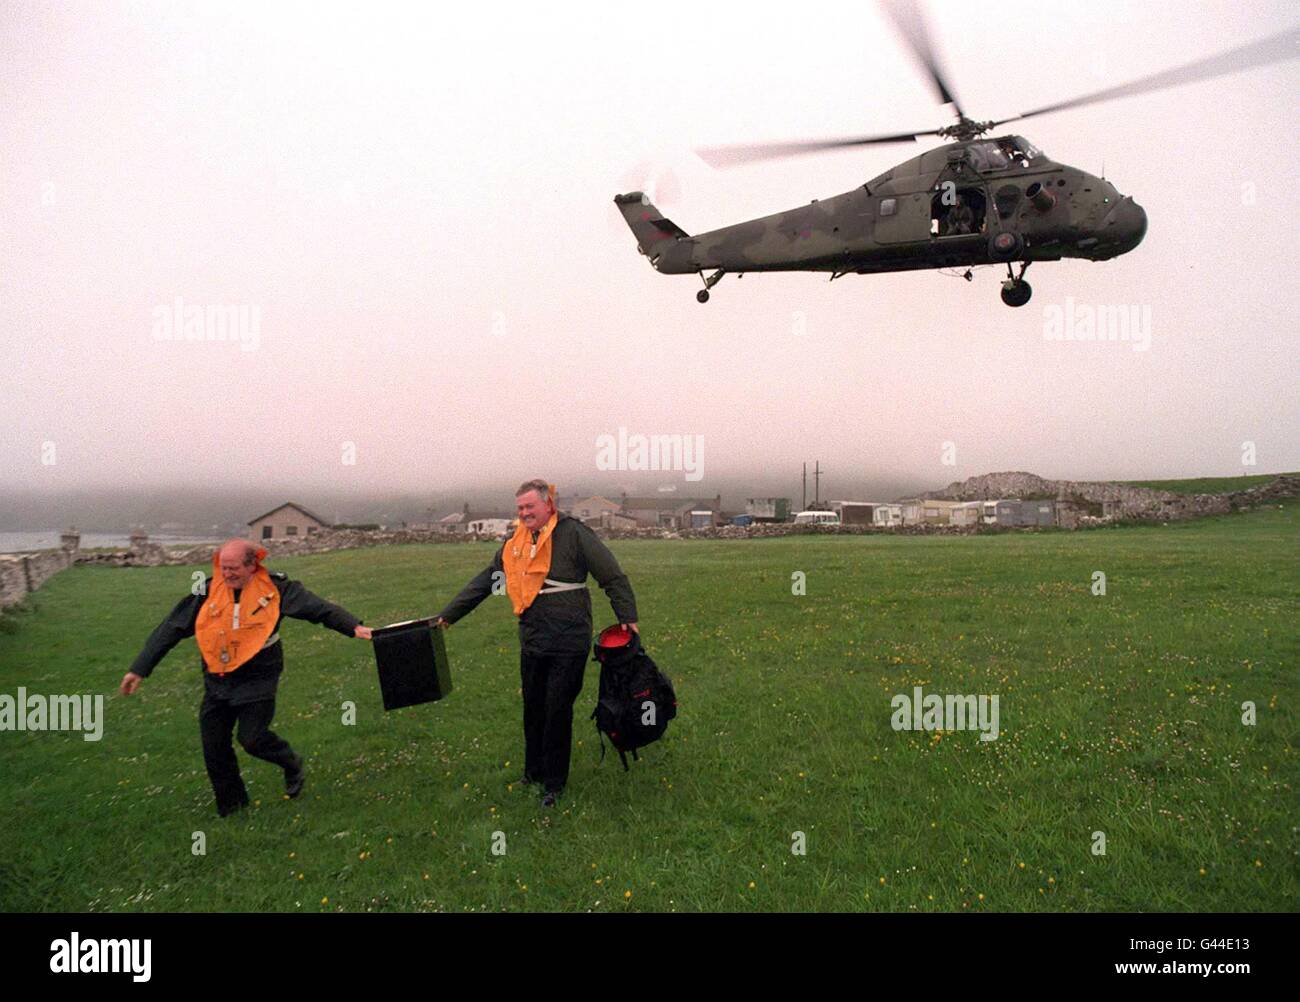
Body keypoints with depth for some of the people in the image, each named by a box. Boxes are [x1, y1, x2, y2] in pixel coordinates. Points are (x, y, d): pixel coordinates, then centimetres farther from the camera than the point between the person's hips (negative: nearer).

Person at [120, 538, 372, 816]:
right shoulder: (208, 592, -4)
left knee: (252, 738, -11)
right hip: (218, 681, 4)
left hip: (258, 679, -4)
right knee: (214, 746, 6)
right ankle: (230, 804, 27)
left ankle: (292, 764, 22)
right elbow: (170, 629, 3)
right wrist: (139, 669, 3)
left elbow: (318, 607, -14)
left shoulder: (274, 587, -10)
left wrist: (353, 626, -27)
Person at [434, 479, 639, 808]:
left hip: (569, 643, -5)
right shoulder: (514, 543, 9)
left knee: (558, 710, 2)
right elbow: (483, 582, 17)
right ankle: (534, 769, 35)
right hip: (532, 641, 6)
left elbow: (613, 576, -8)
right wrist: (448, 614, 17)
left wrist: (627, 617, -12)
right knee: (533, 707, 16)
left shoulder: (574, 533, -9)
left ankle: (554, 782, 19)